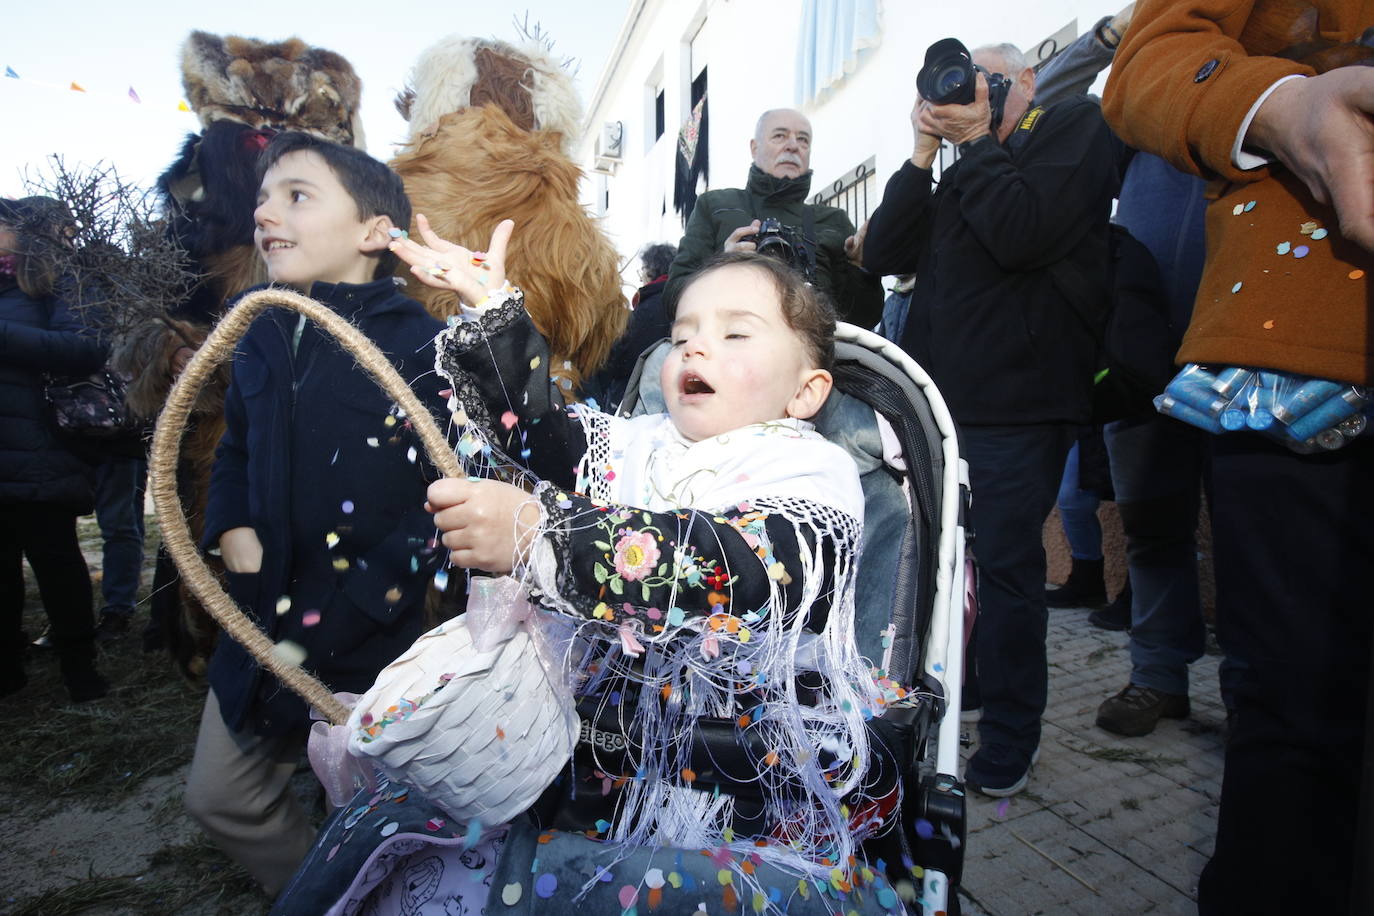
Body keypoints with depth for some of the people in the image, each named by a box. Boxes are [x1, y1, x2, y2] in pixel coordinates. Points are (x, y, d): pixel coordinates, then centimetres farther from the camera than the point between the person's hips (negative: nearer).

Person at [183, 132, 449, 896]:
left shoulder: (422, 347, -18)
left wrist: (333, 618, -20)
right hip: (261, 628, 8)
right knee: (221, 796, 24)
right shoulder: (265, 339, 4)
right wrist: (231, 528, 0)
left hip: (371, 648, -7)